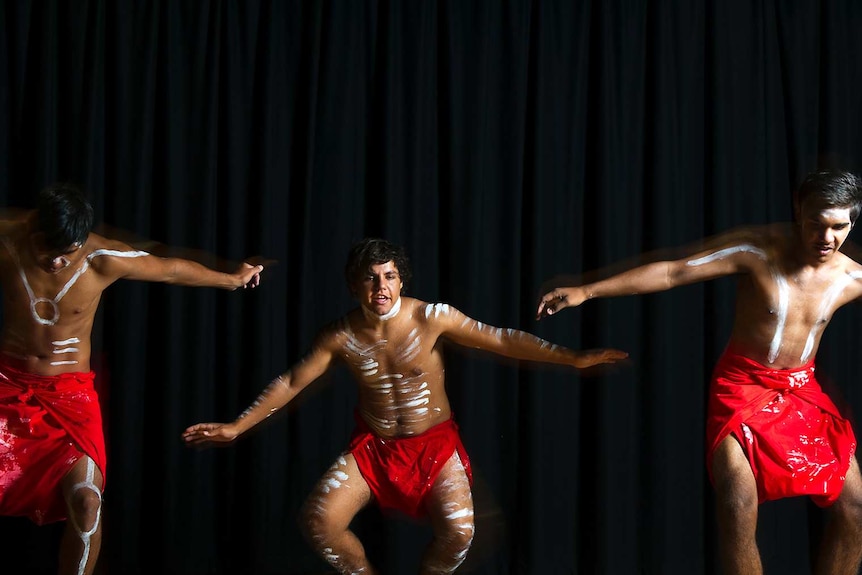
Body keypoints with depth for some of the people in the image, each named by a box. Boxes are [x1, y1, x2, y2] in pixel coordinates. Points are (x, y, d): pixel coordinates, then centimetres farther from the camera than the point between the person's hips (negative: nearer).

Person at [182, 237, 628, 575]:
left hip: (434, 442, -2)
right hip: (373, 445, 2)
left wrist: (573, 358, -26)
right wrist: (236, 428, -1)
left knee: (458, 532, -25)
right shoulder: (340, 336, -9)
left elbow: (499, 339, -19)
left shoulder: (432, 318, -16)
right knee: (317, 521, -17)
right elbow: (291, 382, 0)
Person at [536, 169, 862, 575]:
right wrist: (587, 291, -24)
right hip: (742, 387, -4)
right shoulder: (758, 249, -17)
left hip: (802, 391, 4)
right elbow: (672, 271, -20)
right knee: (738, 503, -23)